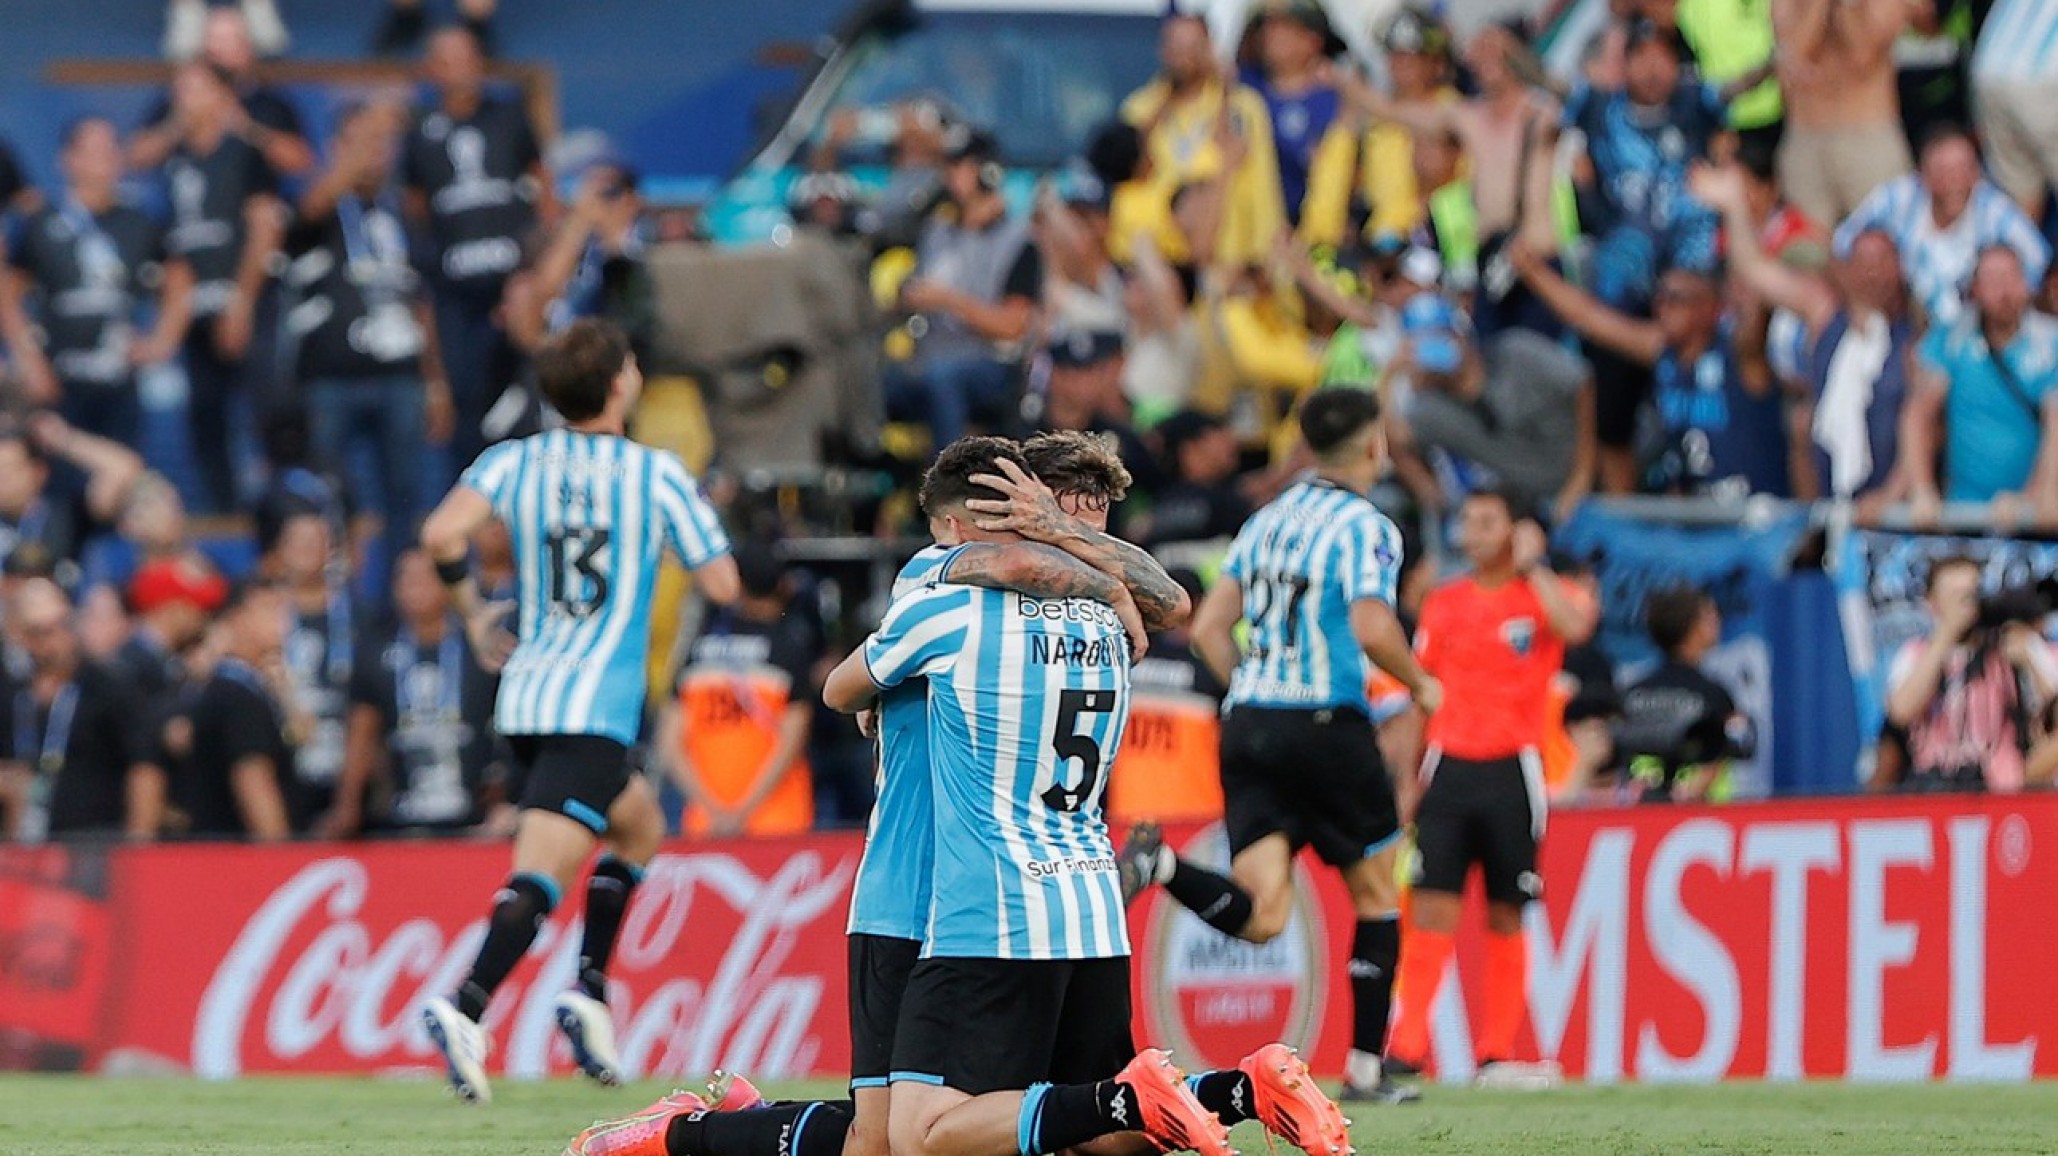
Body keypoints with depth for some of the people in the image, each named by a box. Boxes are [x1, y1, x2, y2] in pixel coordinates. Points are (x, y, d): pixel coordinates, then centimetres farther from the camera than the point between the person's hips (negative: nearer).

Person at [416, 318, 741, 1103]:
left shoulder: (517, 462, 7)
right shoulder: (656, 474, -2)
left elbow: (443, 533, -10)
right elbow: (721, 584, -1)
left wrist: (474, 615, 6)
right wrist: (703, 527, 20)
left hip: (524, 693, 6)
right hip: (594, 707, -6)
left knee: (639, 824, 27)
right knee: (541, 871, -16)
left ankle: (590, 987, 13)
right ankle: (465, 1006, -35)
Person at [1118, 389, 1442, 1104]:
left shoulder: (1268, 520, 15)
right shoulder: (1364, 527, -6)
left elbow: (1208, 626, 14)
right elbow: (1373, 629, -19)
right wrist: (1419, 684, -1)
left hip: (1248, 723, 5)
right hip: (1326, 723, -5)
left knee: (1258, 917, -3)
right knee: (1376, 895, 13)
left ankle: (1159, 864, -29)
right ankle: (1365, 1067, 12)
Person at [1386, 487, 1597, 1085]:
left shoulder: (1542, 594, 2)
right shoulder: (1444, 602, 12)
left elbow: (1574, 626, -22)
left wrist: (1531, 566, -11)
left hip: (1511, 770, -2)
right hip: (1448, 764, 2)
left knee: (1506, 917, 3)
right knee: (1431, 910, -7)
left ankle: (1496, 1053, 9)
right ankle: (1407, 1050, -11)